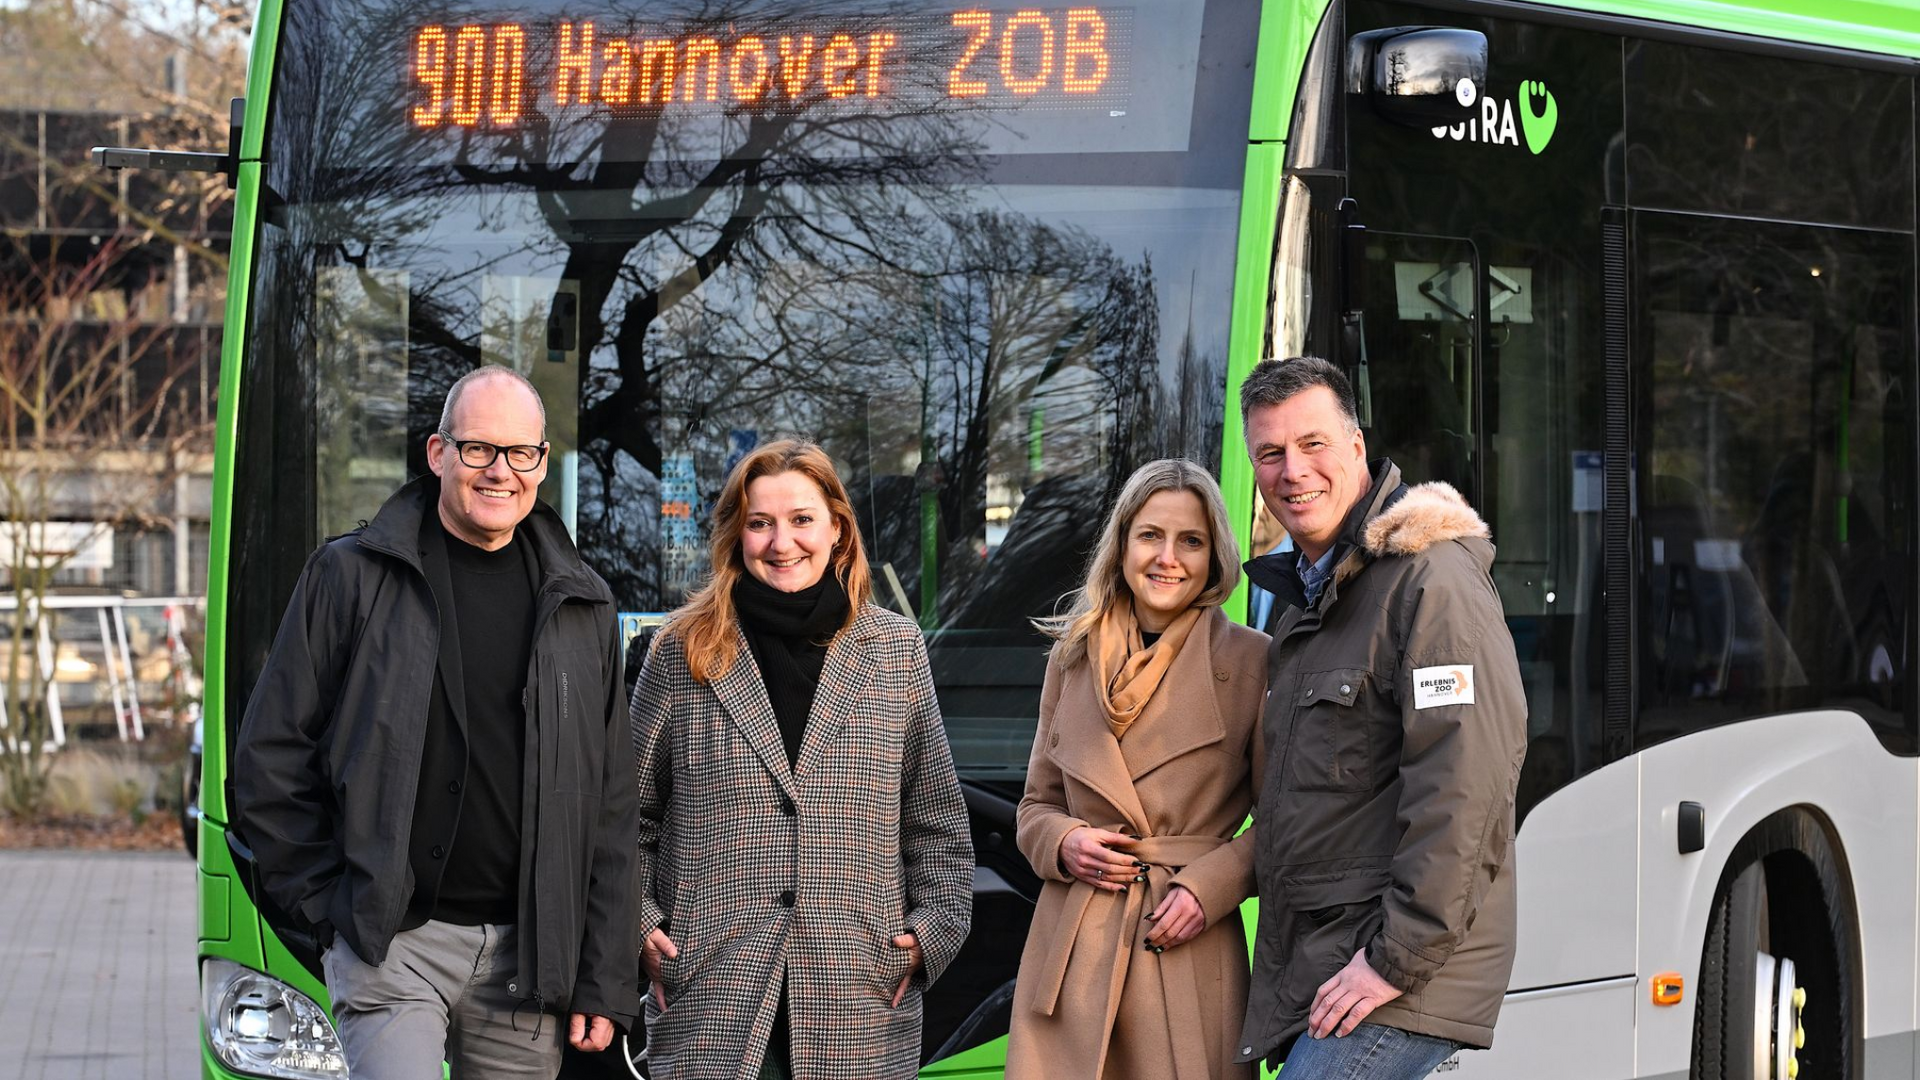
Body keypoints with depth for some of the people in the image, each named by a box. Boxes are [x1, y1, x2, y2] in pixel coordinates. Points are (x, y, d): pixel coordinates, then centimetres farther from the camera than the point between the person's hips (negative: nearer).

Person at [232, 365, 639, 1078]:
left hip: (522, 956, 3)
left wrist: (604, 983, 6)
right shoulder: (352, 577, 2)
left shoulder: (581, 607, 11)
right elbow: (271, 758, 3)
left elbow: (610, 808, 11)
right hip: (392, 942, -3)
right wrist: (328, 904, -2)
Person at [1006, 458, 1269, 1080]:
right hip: (1073, 951, 3)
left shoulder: (1251, 662, 0)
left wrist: (1209, 886, -12)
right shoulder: (1073, 657, 10)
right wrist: (1064, 845, -3)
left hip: (1189, 952, -3)